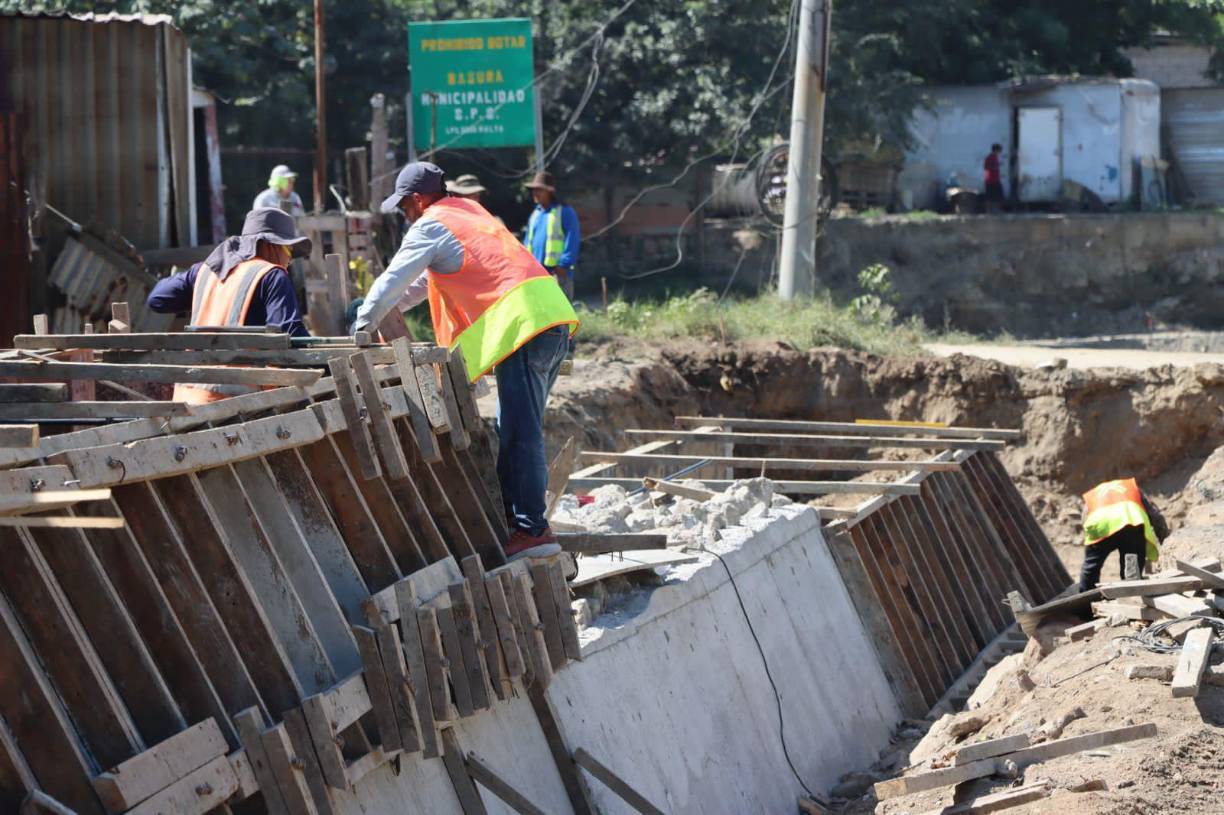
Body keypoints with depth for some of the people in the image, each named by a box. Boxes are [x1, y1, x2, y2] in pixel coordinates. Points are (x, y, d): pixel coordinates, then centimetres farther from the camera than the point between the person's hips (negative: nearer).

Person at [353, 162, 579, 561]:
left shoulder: (431, 226, 1)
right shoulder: (467, 211, 28)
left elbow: (393, 280, 5)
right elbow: (428, 276, 39)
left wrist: (362, 325, 18)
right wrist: (387, 306, 42)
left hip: (522, 324, -9)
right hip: (554, 318, 9)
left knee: (520, 433, -10)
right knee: (516, 429, 14)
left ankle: (532, 529, -12)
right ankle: (512, 514, 16)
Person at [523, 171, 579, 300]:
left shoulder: (565, 212, -4)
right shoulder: (535, 214, 17)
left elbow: (572, 241, -10)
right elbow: (528, 242, 21)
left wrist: (563, 264, -16)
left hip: (557, 272, -7)